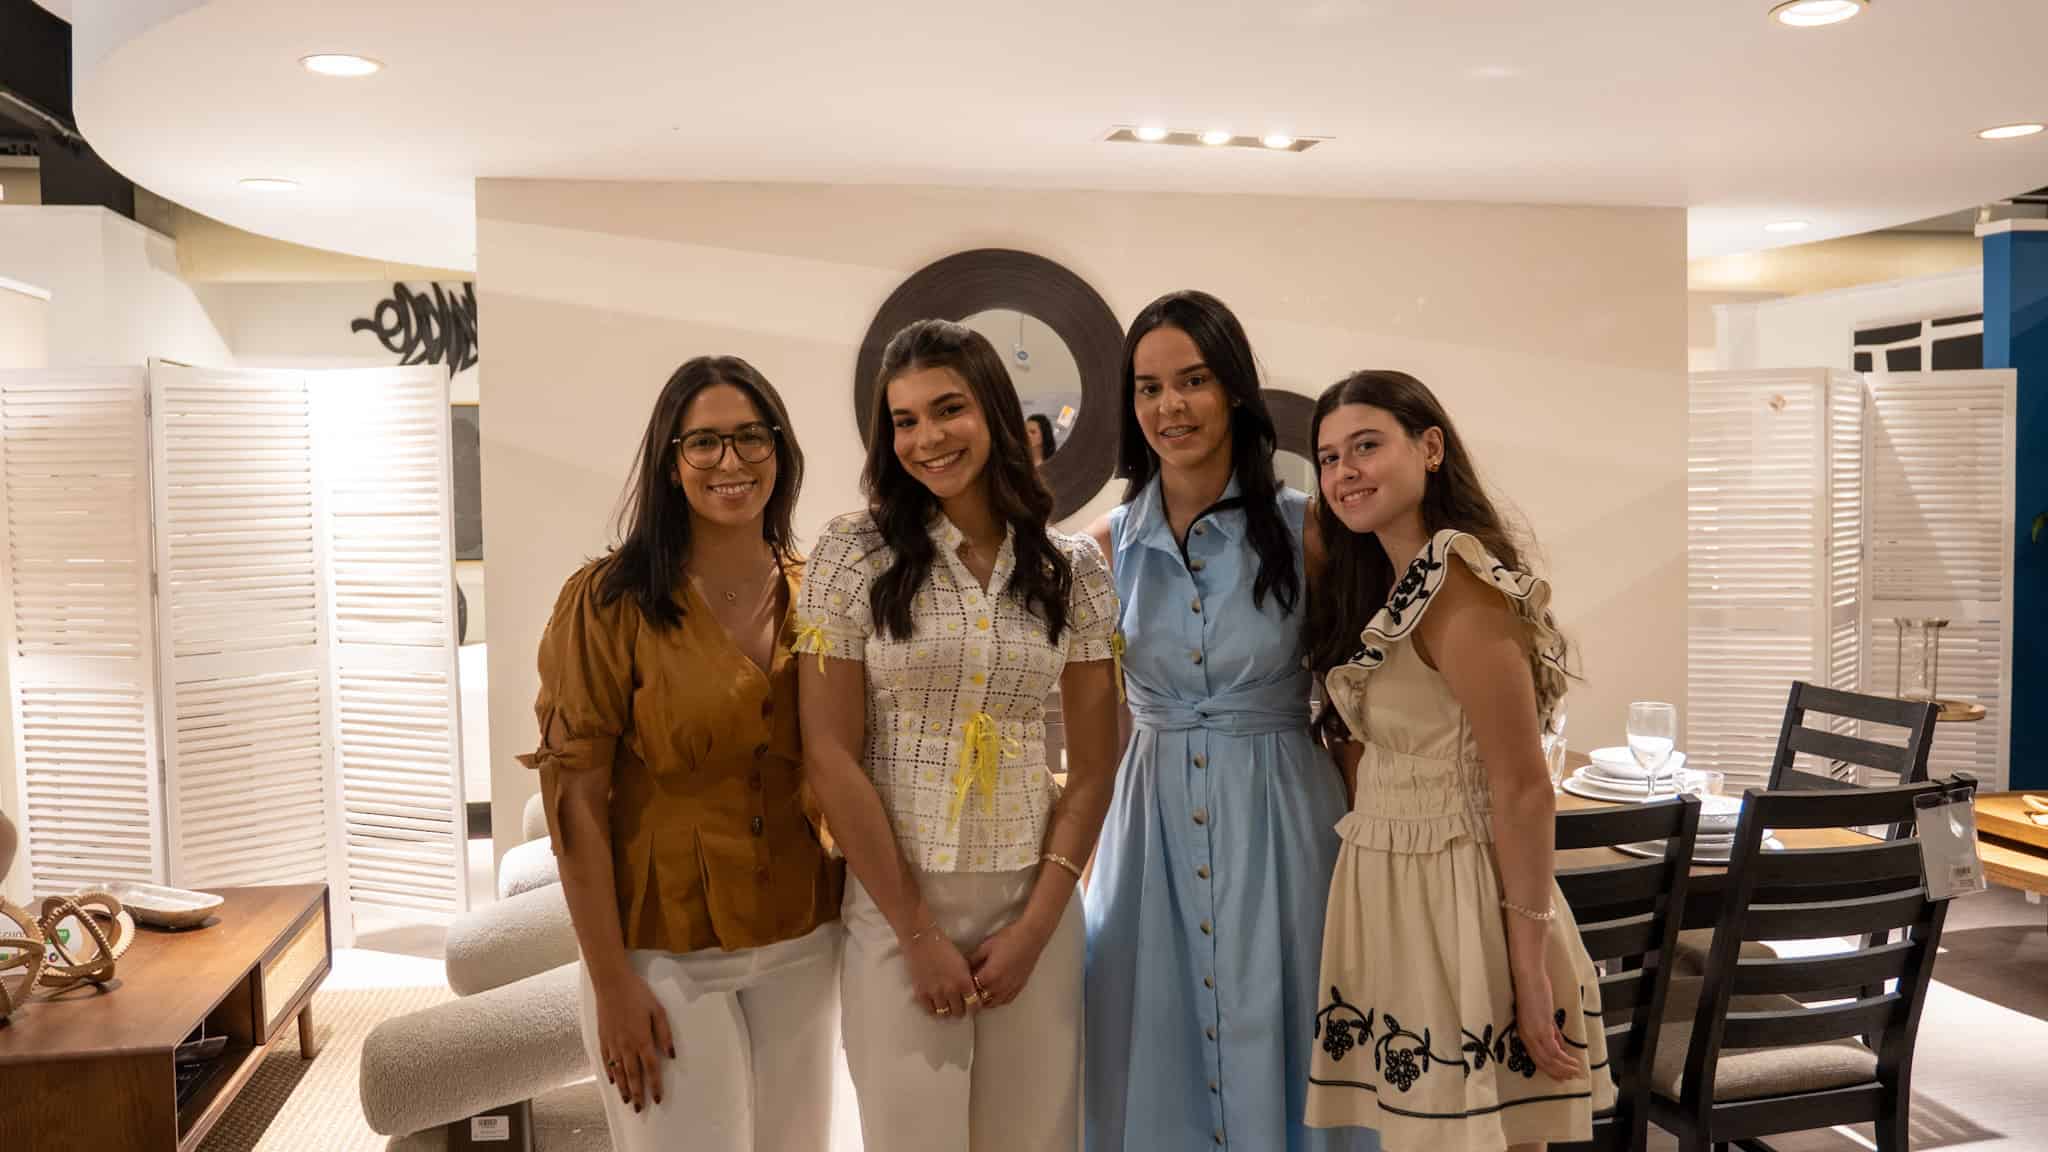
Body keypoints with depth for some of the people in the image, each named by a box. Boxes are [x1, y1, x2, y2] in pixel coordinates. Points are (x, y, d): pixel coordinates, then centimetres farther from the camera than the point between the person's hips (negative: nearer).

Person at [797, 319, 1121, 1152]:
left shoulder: (1073, 568, 2)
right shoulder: (855, 553, -4)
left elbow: (1094, 765, 3)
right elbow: (831, 756, -8)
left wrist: (1034, 927, -5)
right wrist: (919, 932, -10)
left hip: (1033, 905, 2)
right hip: (895, 903, -2)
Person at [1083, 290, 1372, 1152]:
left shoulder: (1304, 528, -6)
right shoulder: (1110, 544, 3)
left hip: (1279, 817, -2)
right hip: (1152, 817, 3)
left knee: (1272, 1042, 7)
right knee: (1156, 1051, 11)